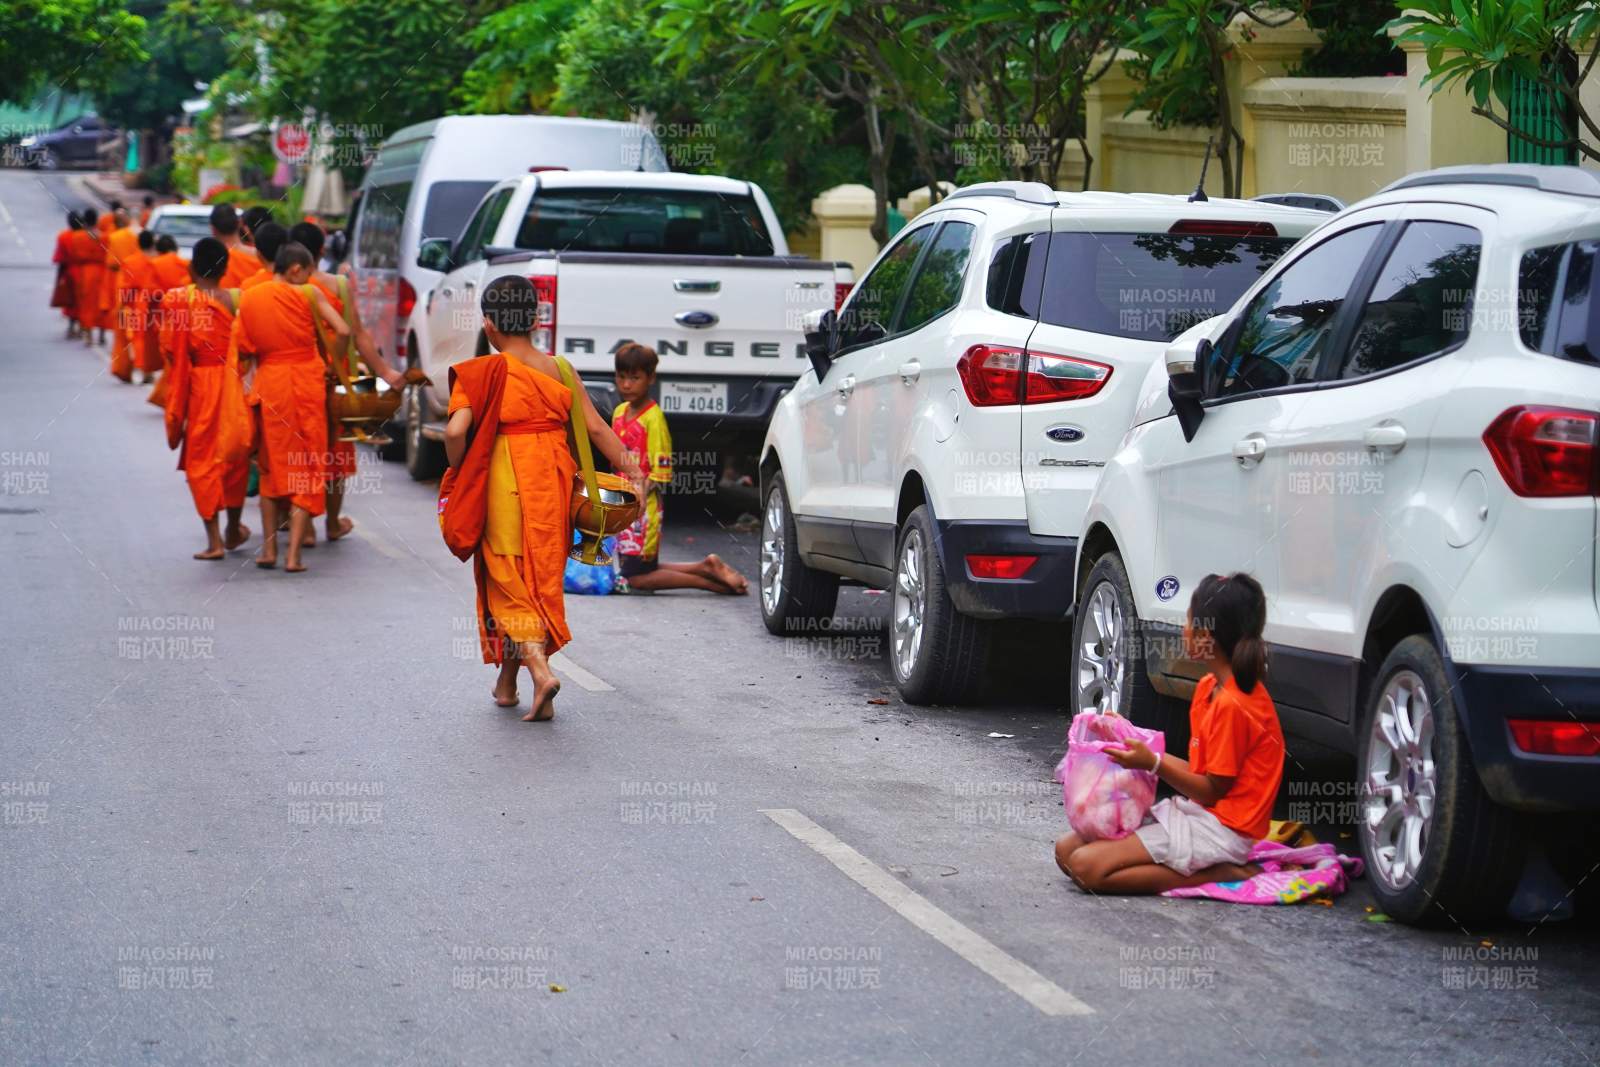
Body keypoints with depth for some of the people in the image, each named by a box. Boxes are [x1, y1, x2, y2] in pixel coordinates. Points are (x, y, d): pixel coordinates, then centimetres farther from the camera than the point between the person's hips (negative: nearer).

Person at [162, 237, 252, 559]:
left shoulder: (176, 300, -9)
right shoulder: (236, 299, -6)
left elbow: (172, 349, -6)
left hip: (199, 387, -2)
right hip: (233, 384, 2)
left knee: (202, 460, 5)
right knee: (235, 455, 18)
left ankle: (214, 539, -1)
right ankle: (233, 530, 30)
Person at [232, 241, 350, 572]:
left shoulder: (248, 299, 3)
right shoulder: (308, 294, -6)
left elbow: (241, 349, 0)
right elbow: (342, 331, -11)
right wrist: (333, 364, 4)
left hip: (269, 383, 2)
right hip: (307, 383, -2)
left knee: (271, 468, 16)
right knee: (306, 470, 3)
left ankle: (268, 550, 15)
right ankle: (294, 555, -4)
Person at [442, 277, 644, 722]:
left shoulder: (482, 372, -7)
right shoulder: (559, 369, 3)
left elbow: (456, 430, -17)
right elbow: (595, 427, 1)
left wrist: (458, 475, -1)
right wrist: (632, 471, 5)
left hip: (504, 481, -4)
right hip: (552, 482, 4)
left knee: (508, 581, 4)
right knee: (542, 576, 14)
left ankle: (539, 669, -17)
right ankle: (508, 681, 23)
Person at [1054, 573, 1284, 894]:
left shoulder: (1232, 705, -18)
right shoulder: (1209, 687, 12)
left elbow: (1212, 792, -14)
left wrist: (1154, 764, -19)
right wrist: (1144, 752, 11)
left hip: (1220, 829, -10)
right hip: (1191, 810, 10)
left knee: (1086, 867, -21)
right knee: (1066, 850, 2)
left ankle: (1223, 874, -14)